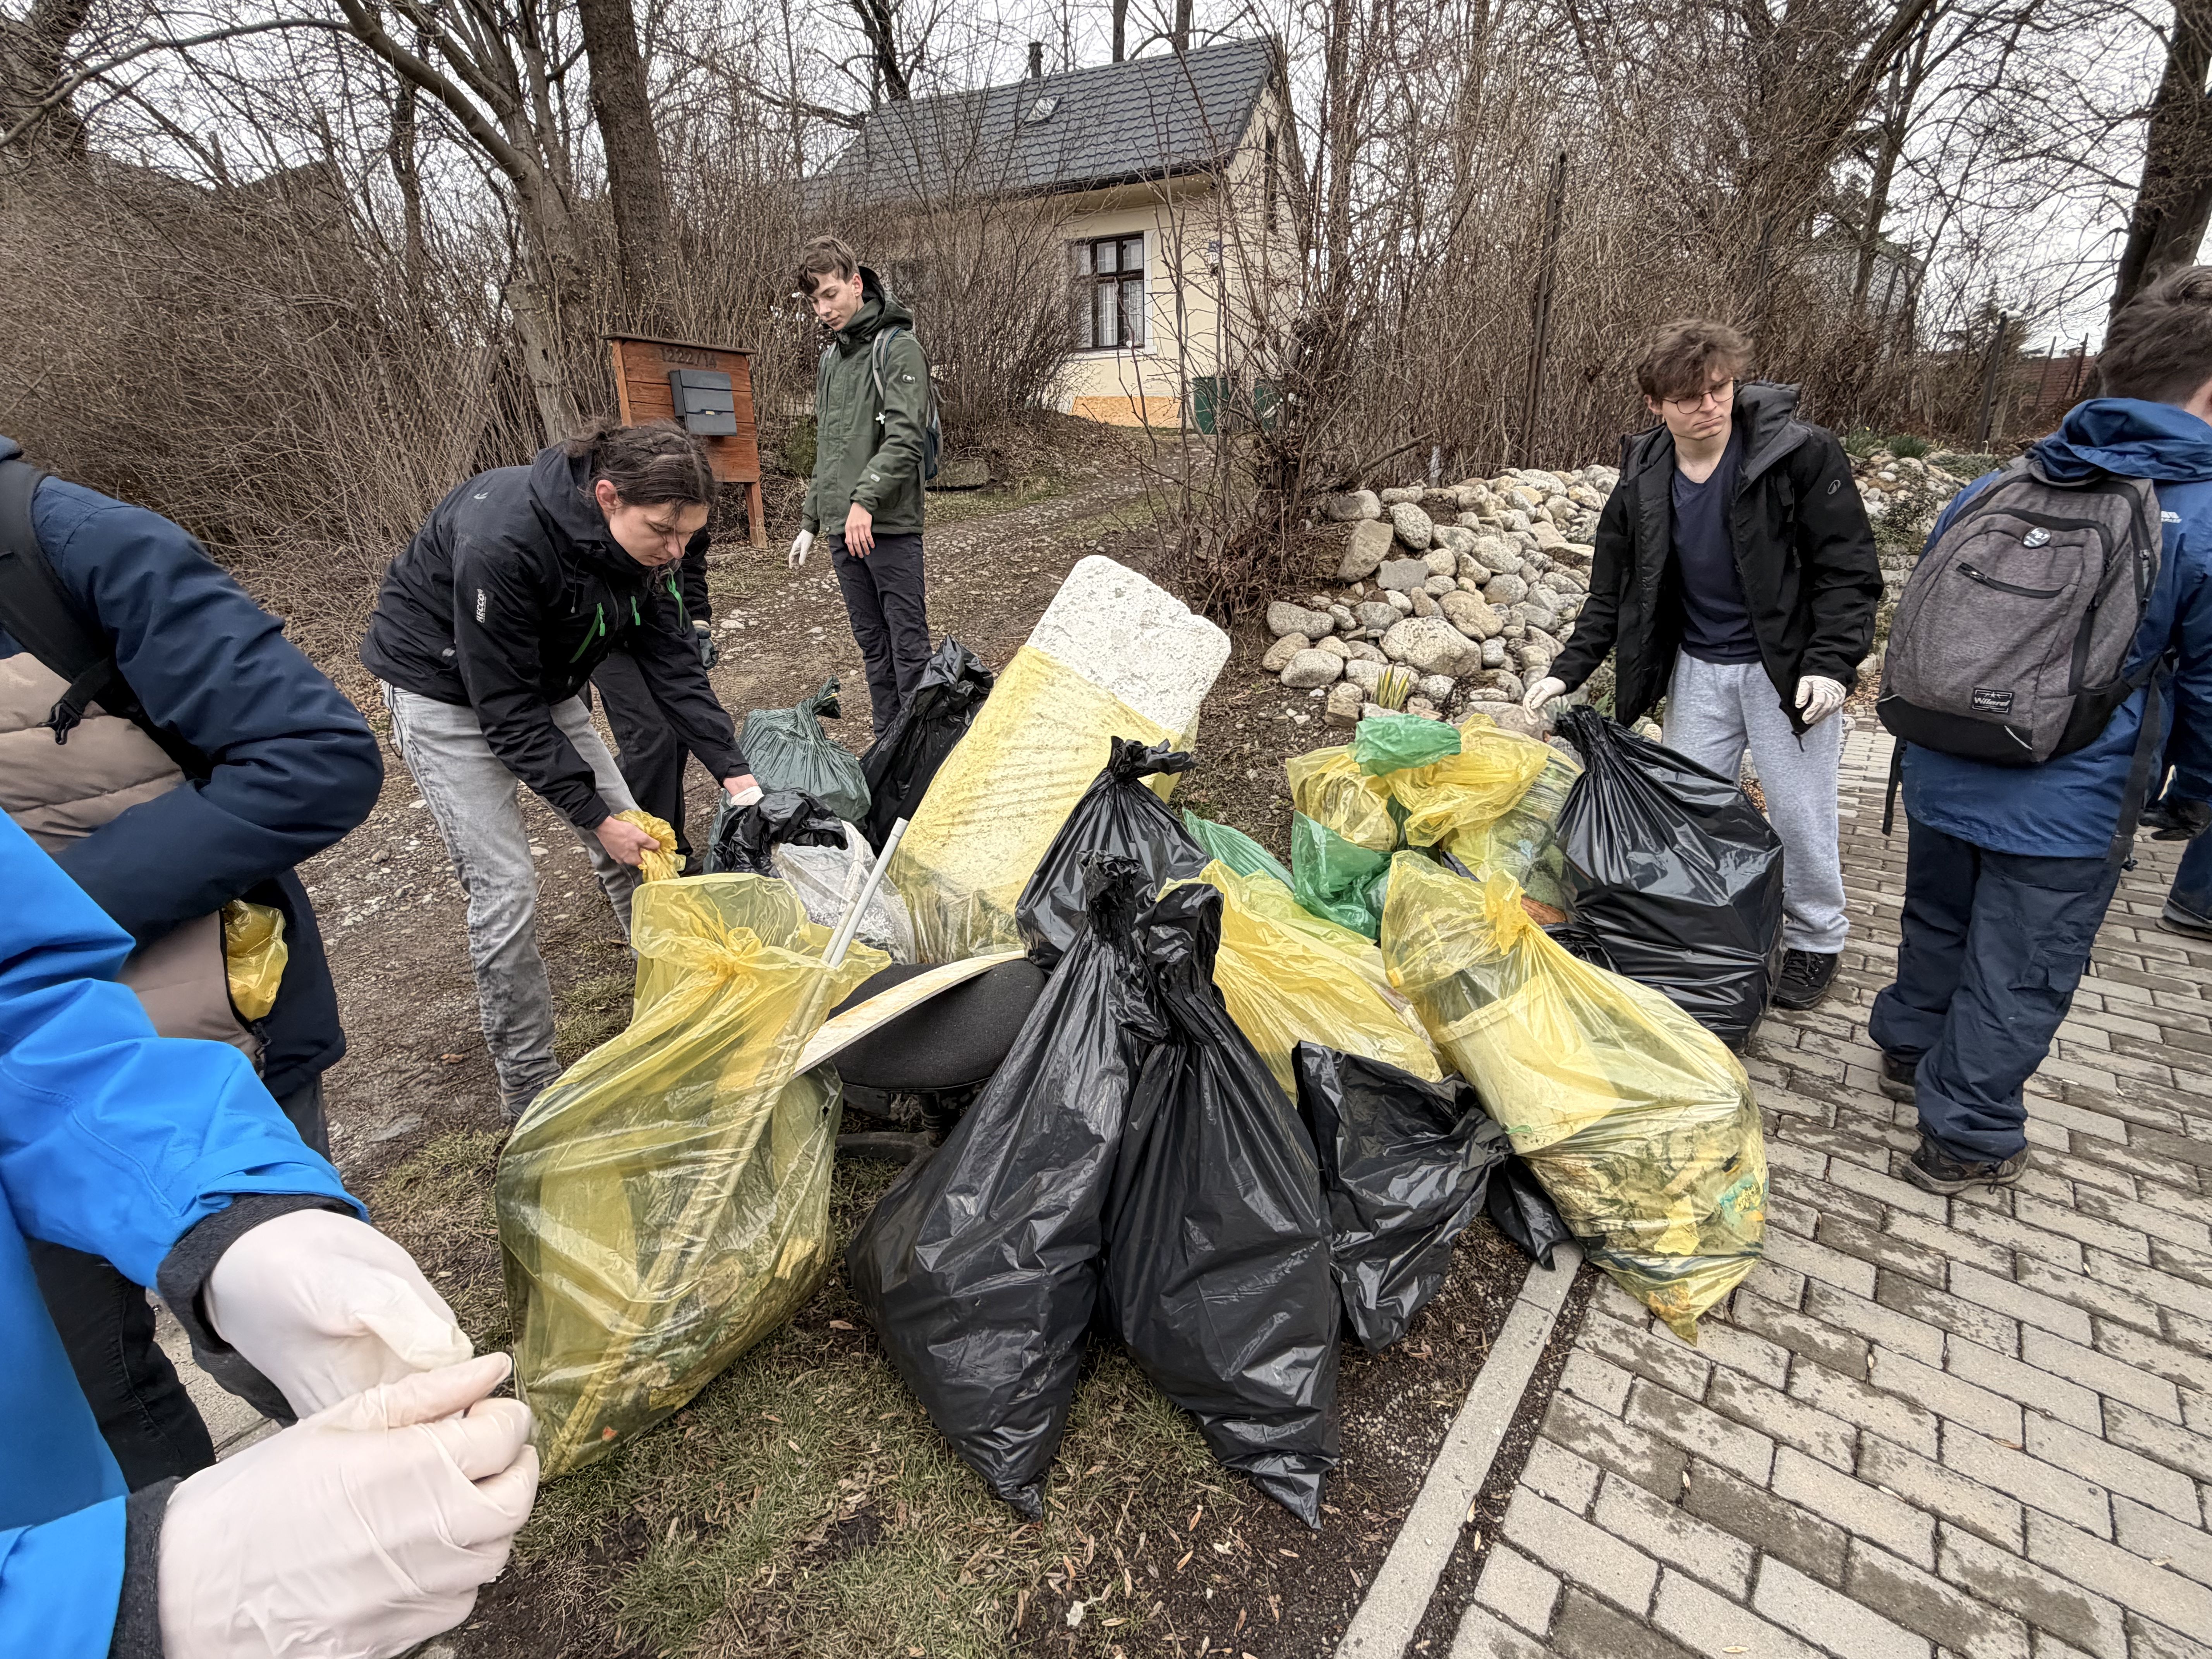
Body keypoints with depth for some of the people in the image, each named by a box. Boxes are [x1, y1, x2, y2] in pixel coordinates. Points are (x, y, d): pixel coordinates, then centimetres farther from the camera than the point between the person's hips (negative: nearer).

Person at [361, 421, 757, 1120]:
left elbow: (674, 660, -10)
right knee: (506, 886, -10)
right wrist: (593, 812, -27)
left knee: (631, 838, 2)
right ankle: (529, 1089, 5)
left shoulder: (641, 539, -16)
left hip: (543, 680, 7)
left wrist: (734, 770, -16)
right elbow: (506, 710, -30)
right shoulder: (498, 544, -36)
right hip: (447, 687, -6)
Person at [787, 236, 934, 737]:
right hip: (843, 528, 8)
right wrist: (810, 521, 20)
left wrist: (865, 499, -25)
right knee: (872, 643, 11)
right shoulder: (832, 356, 20)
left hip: (890, 526, -8)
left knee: (909, 644, -6)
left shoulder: (898, 347, -4)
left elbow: (906, 436, -16)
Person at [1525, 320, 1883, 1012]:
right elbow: (1614, 592, 4)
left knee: (1800, 813, 4)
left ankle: (1816, 942, 26)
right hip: (1697, 668, 4)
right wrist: (1569, 669, -6)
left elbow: (1849, 567, -12)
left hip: (1786, 669, -4)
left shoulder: (1801, 453, -14)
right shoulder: (1643, 480, -2)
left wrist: (1830, 663, -23)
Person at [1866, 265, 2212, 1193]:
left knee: (1938, 925, 24)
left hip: (1942, 778, 5)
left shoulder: (1990, 492, 3)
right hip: (2067, 809, -4)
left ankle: (1910, 1048, 44)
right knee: (2019, 972, 9)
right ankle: (1966, 1137, 21)